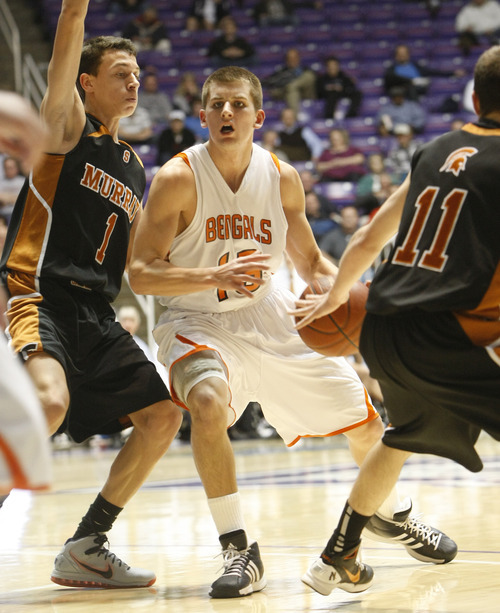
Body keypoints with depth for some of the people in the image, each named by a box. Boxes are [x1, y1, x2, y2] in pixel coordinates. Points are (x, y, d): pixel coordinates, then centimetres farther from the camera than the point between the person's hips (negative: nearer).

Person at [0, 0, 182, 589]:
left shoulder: (134, 170, 22)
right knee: (50, 403, -33)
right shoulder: (66, 122, 3)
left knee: (163, 414, 5)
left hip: (95, 313, 8)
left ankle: (84, 549, 13)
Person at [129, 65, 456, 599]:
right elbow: (140, 274, -20)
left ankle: (391, 513, 40)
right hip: (196, 321, -4)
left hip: (265, 315, 5)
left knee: (364, 416, 8)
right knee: (208, 401, -37)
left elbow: (309, 260, 9)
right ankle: (238, 550, -25)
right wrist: (216, 277, -35)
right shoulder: (178, 178, -18)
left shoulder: (282, 178, -5)